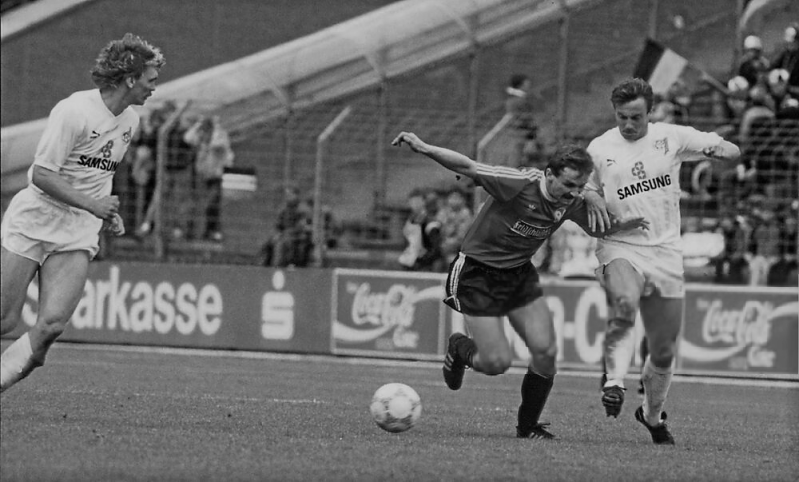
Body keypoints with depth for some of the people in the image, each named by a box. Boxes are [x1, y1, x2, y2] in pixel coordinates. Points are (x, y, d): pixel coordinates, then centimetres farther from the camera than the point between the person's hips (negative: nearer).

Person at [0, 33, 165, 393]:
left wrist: (108, 214, 13)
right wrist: (92, 204, -22)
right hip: (32, 223, -6)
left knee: (52, 324, -14)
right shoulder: (75, 111, -16)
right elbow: (41, 175, -18)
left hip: (78, 235, 6)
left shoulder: (131, 121, 9)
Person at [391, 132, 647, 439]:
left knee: (545, 351, -8)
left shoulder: (571, 203, -7)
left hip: (519, 273, 6)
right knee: (497, 362, -10)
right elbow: (467, 167, -28)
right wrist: (423, 149, -40)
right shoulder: (520, 184, -27)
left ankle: (528, 426, 12)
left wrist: (631, 224, -9)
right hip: (477, 273, -6)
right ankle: (460, 350, 26)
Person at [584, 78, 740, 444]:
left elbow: (733, 152, 7)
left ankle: (652, 415, 28)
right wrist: (592, 200, -7)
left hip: (665, 252, 2)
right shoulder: (599, 149, 3)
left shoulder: (671, 137, 3)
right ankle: (614, 383, -32)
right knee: (624, 306, -36)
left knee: (664, 351, 7)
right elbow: (583, 190, 17)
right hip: (620, 247, -2)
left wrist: (717, 149, -18)